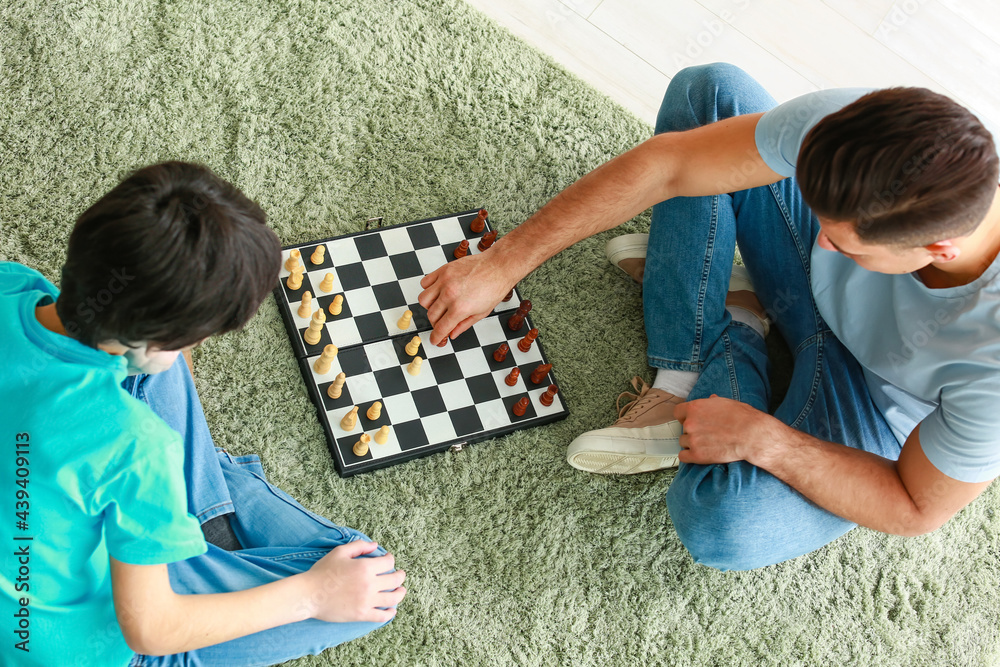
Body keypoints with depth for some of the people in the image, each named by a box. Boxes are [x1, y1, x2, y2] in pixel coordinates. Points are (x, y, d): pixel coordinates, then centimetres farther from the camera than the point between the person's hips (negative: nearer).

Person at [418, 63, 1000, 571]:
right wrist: (500, 265, -20)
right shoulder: (848, 123, -34)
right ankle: (687, 378, -5)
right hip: (823, 291, 5)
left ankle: (734, 333, -4)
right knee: (708, 91, -14)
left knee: (722, 525, -35)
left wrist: (761, 439, -27)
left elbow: (918, 509, -24)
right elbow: (666, 164, -23)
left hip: (882, 400, -5)